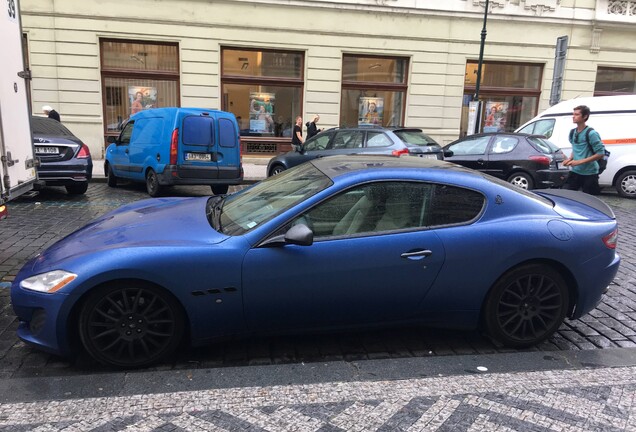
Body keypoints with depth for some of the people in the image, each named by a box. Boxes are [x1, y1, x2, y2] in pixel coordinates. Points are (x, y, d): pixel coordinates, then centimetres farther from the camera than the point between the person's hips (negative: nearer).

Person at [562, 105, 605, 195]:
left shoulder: (591, 133, -14)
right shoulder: (572, 132, 8)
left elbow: (601, 154, -16)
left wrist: (579, 161, -21)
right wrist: (569, 159, 2)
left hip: (589, 174, -6)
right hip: (575, 171, 6)